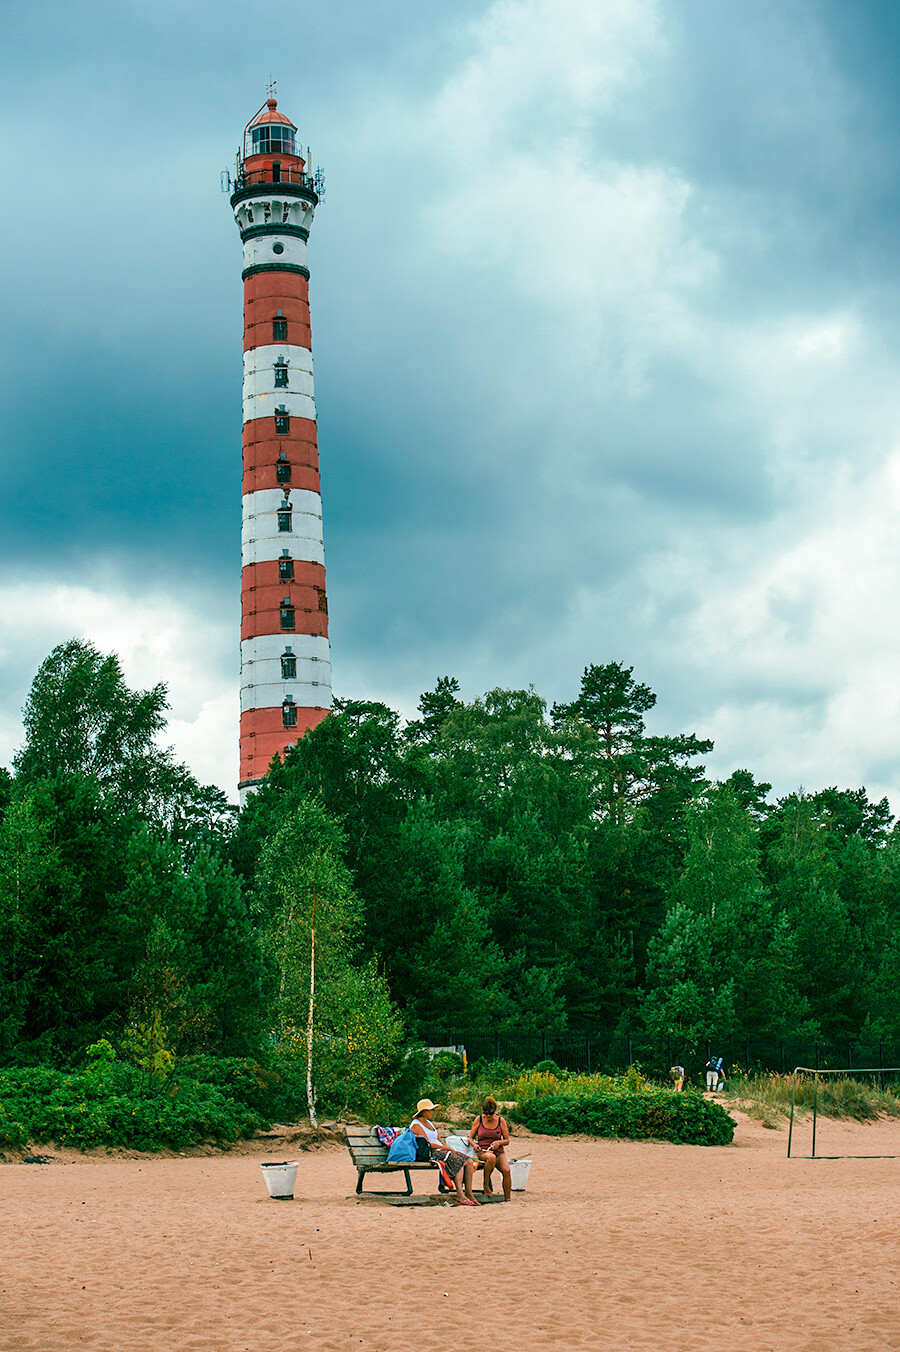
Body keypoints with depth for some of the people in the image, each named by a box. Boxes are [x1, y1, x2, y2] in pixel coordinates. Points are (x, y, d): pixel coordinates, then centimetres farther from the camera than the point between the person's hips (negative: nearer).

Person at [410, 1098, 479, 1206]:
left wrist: (449, 1148, 4)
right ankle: (460, 1195, -32)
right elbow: (427, 1144, -15)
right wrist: (447, 1148, -15)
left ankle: (468, 1193, -12)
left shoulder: (428, 1123, 24)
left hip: (440, 1150, 9)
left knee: (469, 1162, -10)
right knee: (458, 1161, -29)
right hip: (430, 1153, -9)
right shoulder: (416, 1125, -5)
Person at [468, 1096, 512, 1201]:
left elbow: (507, 1140, 11)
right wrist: (475, 1145, -11)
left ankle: (507, 1199, -20)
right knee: (491, 1158, -40)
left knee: (506, 1170, -30)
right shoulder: (479, 1120, 6)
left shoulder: (500, 1121, 7)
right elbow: (470, 1138, 12)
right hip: (482, 1151, -1)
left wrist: (498, 1142, -11)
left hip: (499, 1152, 2)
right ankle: (485, 1185, -20)